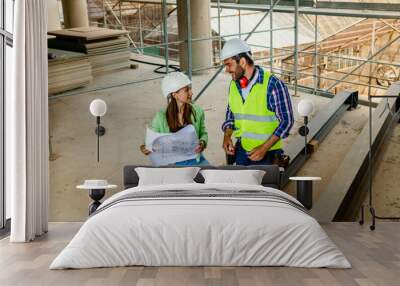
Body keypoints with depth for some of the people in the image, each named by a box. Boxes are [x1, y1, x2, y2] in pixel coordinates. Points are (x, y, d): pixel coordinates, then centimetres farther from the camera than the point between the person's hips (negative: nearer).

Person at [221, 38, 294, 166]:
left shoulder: (273, 85, -16)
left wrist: (264, 148, -19)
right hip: (241, 150, 5)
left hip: (267, 154, -5)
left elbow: (286, 120, -12)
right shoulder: (234, 85, 2)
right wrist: (227, 136, -5)